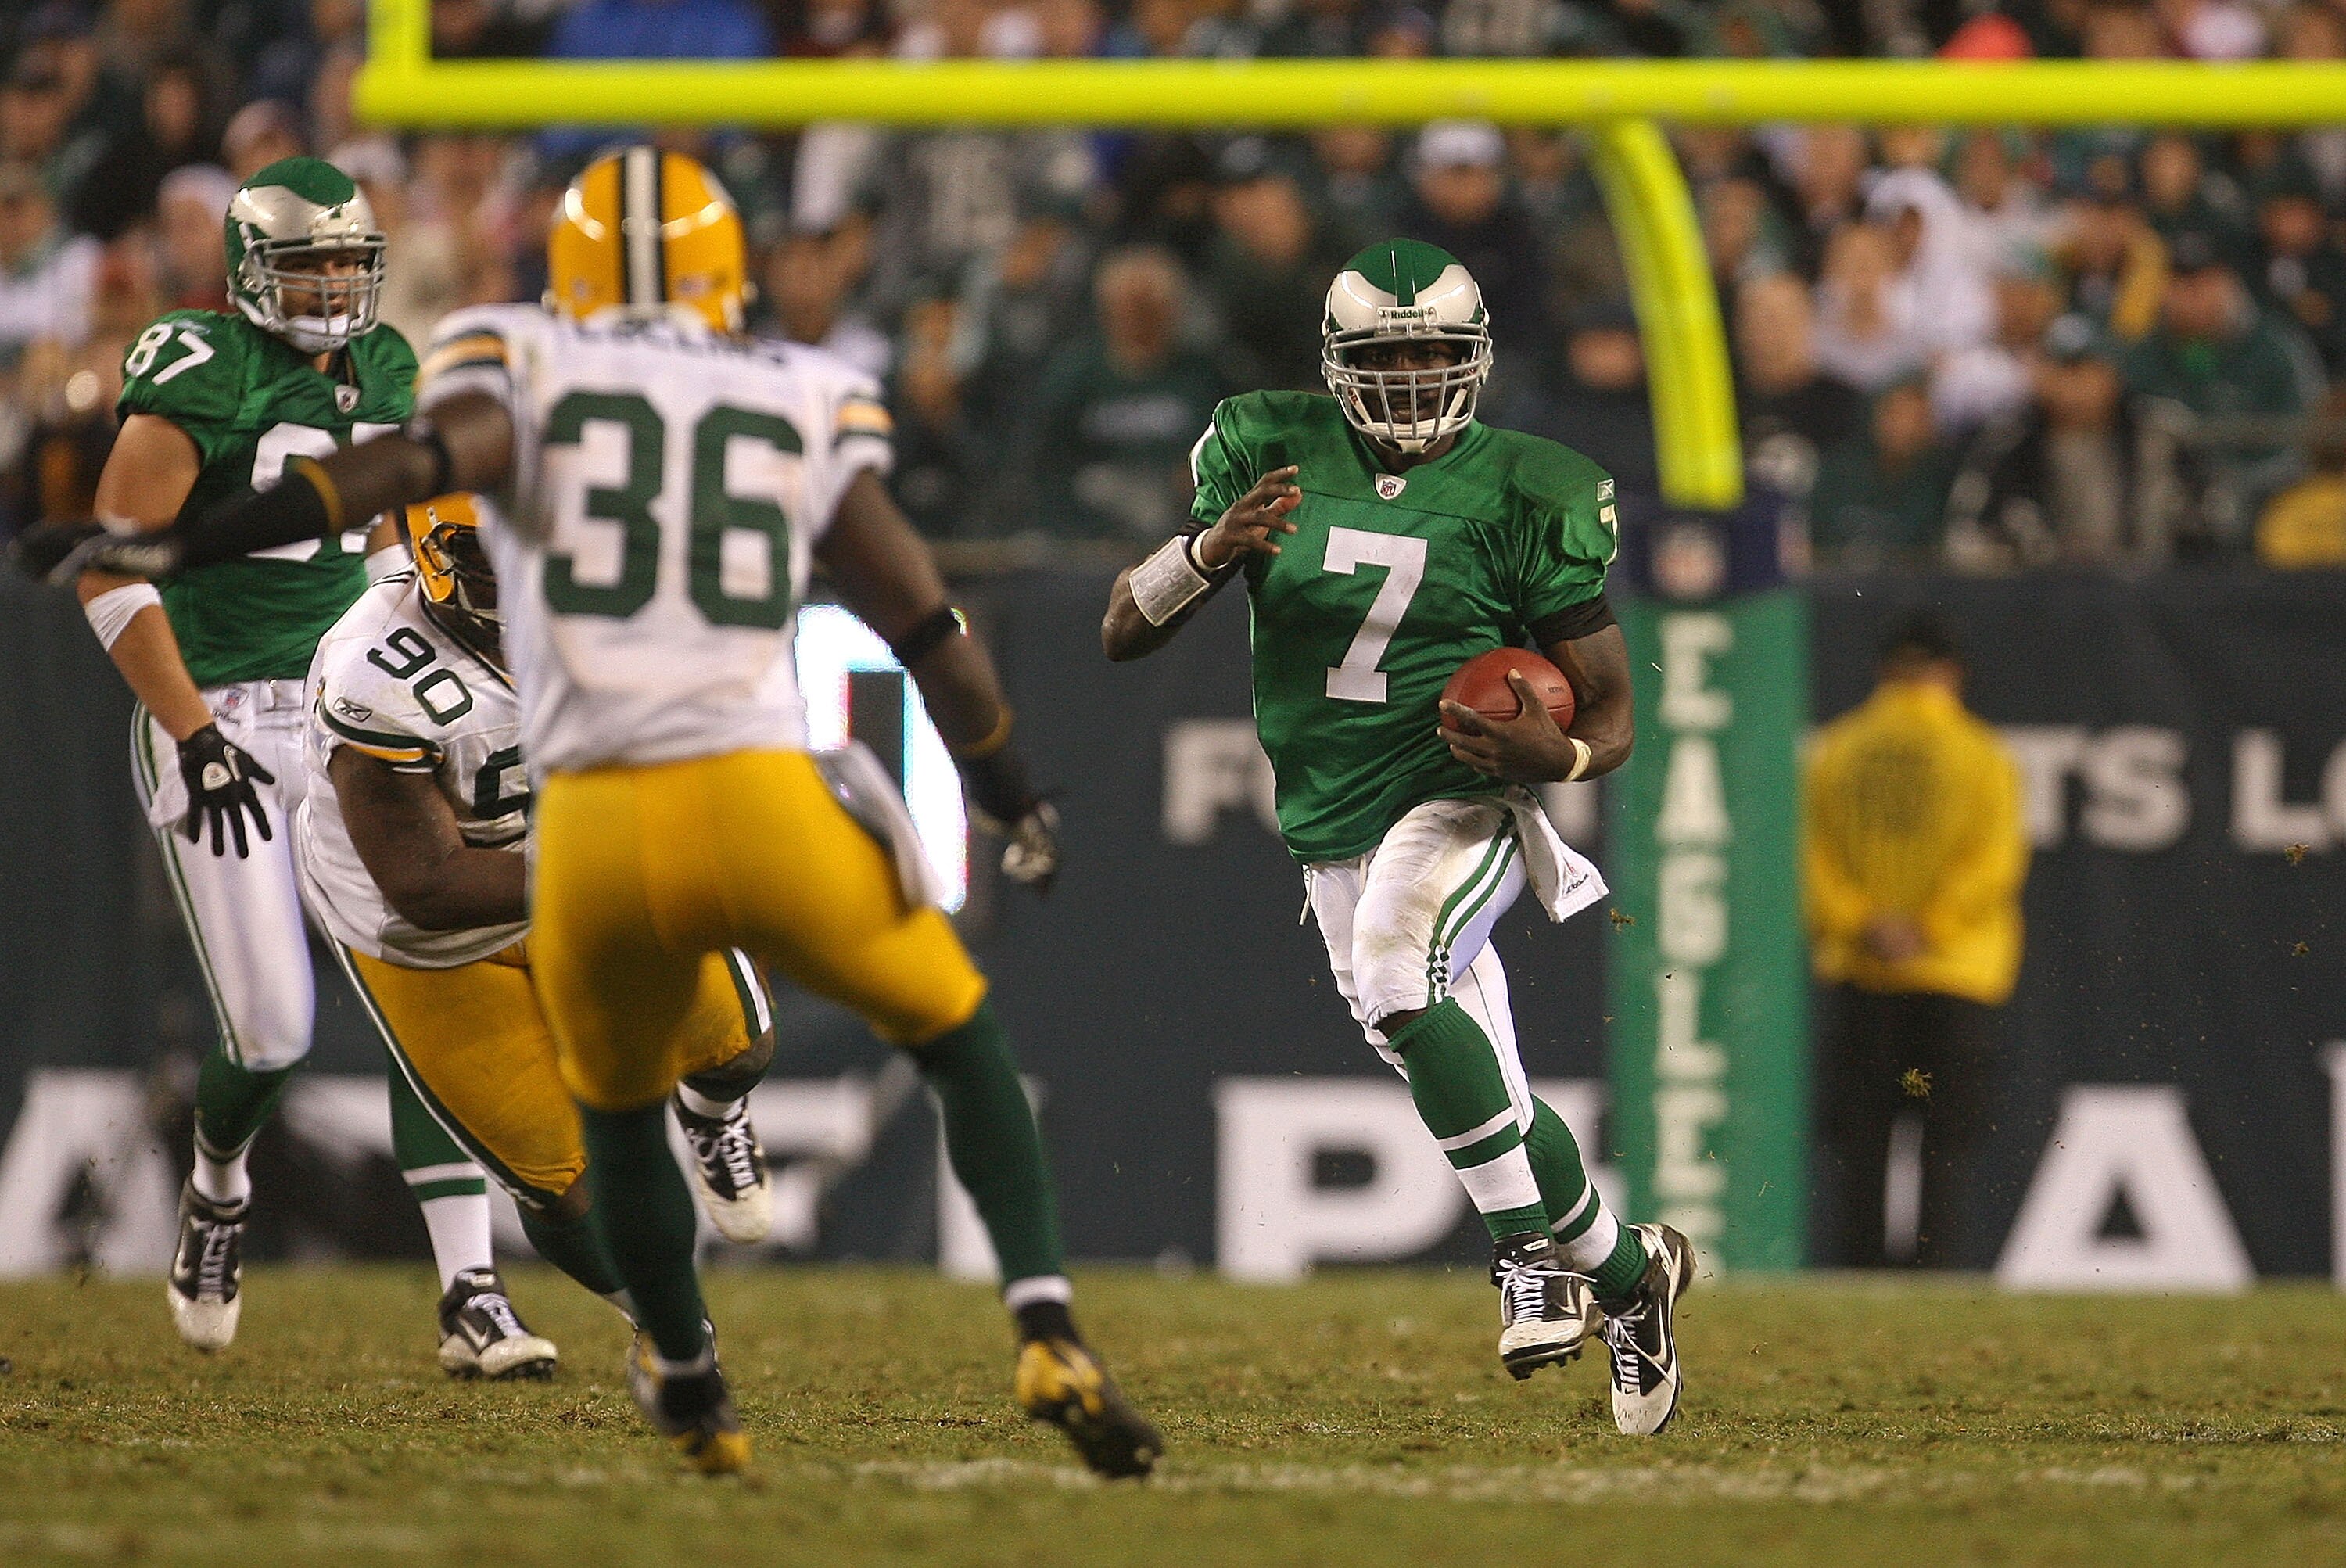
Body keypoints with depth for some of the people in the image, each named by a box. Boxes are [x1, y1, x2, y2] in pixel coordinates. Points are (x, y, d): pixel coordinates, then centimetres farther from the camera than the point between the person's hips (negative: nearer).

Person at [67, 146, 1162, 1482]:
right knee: (962, 1048, 20)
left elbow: (428, 458, -9)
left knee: (622, 1115, 28)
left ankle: (691, 1393, 41)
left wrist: (185, 545, -12)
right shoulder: (803, 397, 15)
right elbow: (914, 607, 14)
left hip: (592, 839, 0)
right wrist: (1016, 794, 26)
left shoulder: (523, 366, 11)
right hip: (762, 802, 0)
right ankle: (1048, 1333, 2)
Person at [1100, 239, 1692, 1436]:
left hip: (1460, 801, -4)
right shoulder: (1273, 456, -1)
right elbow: (1123, 633, -1)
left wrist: (1551, 754, -27)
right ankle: (1624, 1270, 30)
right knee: (1482, 1103, 8)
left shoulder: (1521, 496, -8)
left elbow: (1609, 716, -3)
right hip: (1332, 832, 4)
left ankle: (1530, 1246, -20)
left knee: (1396, 979, -33)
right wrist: (1211, 549, -21)